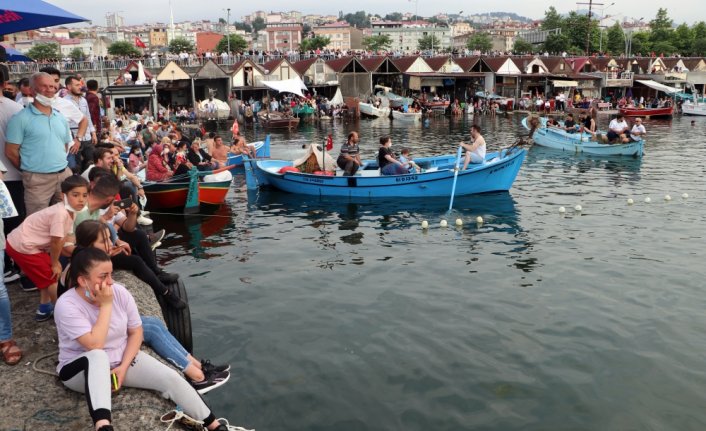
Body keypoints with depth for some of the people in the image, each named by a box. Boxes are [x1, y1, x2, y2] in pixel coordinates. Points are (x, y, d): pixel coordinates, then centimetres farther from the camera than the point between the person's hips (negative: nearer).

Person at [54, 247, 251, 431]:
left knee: (170, 377, -14)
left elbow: (136, 332, -2)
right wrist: (105, 305, -28)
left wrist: (123, 367, -14)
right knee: (98, 357, -41)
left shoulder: (120, 292, -10)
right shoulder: (67, 305, -23)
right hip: (81, 371, -4)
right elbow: (95, 345, -31)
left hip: (122, 359, 5)